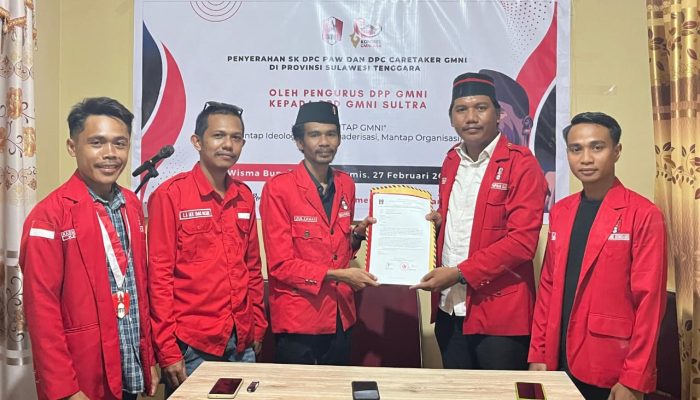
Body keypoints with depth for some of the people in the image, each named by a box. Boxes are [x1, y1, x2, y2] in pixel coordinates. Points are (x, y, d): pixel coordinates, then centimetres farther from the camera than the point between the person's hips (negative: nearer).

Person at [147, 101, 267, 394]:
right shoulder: (170, 195, -9)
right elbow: (159, 275, -10)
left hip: (242, 341, 5)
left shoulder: (245, 196, 7)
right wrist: (167, 350, -11)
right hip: (191, 344, -5)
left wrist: (258, 326, 12)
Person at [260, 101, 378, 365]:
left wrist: (357, 234, -2)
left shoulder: (346, 185, 6)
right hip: (297, 321, -5)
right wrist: (336, 275, -19)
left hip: (340, 319, 6)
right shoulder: (278, 188, -12)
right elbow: (280, 264, -13)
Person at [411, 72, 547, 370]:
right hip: (449, 310, 6)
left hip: (500, 314, -6)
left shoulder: (521, 164, -9)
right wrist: (435, 220, 1)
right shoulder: (451, 161, 12)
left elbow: (522, 240, -16)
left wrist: (460, 273, -17)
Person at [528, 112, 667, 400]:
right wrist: (537, 353, 6)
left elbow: (649, 300, -12)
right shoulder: (560, 211, 7)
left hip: (610, 370, -5)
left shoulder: (644, 214, -10)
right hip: (558, 361, 5)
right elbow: (548, 286, 8)